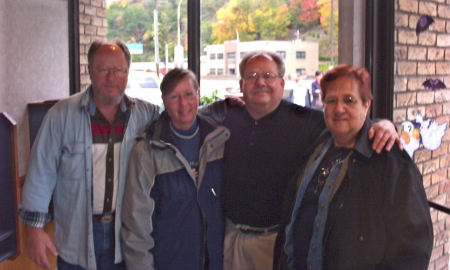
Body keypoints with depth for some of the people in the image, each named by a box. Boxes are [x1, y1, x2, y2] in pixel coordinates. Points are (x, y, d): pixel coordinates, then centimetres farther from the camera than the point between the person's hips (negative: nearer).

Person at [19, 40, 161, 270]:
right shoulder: (62, 115, -7)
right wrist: (35, 227, -7)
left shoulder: (146, 114, -2)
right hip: (76, 238, -2)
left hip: (126, 235, 2)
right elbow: (41, 172, -5)